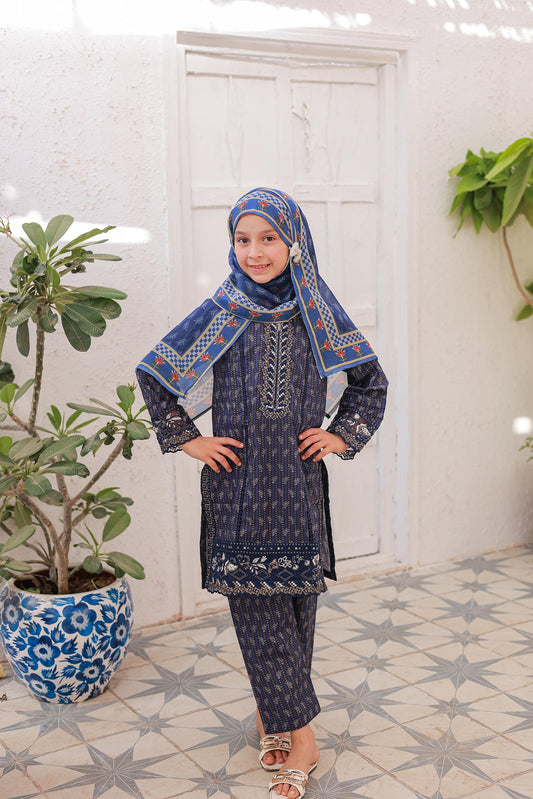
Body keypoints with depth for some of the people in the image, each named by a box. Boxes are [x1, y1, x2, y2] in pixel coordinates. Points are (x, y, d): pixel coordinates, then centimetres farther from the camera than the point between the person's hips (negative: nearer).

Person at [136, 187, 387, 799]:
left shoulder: (318, 311, 4)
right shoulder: (221, 313, 0)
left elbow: (370, 381, 16)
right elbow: (152, 371, 7)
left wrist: (343, 436, 5)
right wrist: (186, 438, 2)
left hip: (298, 480, 2)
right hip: (239, 480, -1)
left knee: (295, 596, 7)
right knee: (257, 603, -1)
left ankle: (271, 710, 26)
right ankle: (299, 733, 10)